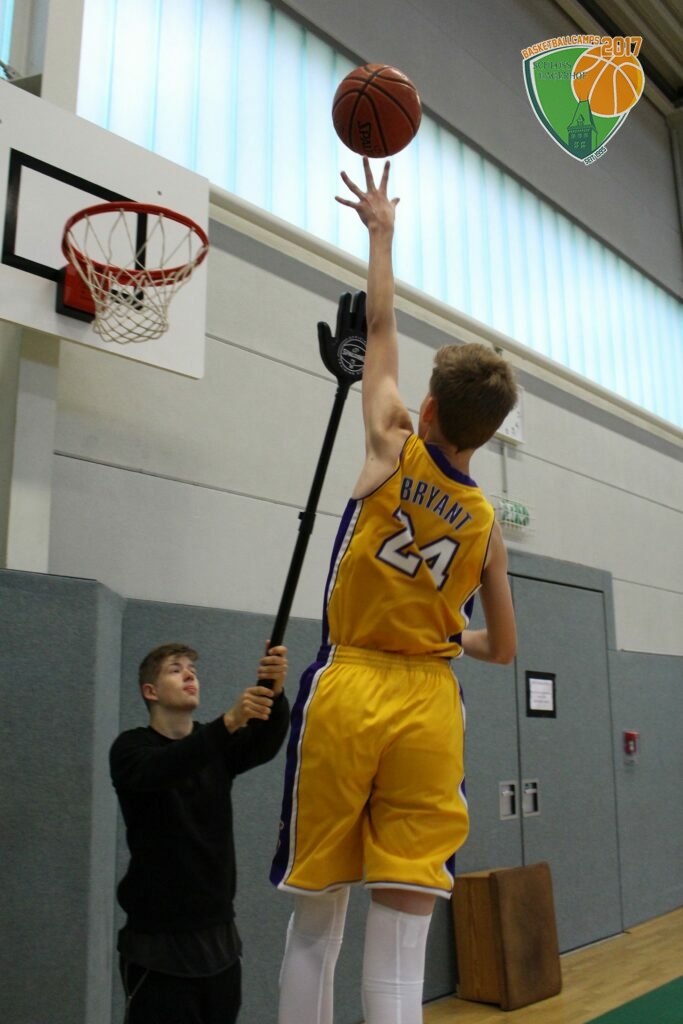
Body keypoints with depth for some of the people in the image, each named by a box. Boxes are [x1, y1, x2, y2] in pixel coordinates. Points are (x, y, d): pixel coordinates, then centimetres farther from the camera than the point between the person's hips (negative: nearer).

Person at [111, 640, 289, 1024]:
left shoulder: (217, 745, 7)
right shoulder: (131, 748, -5)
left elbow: (266, 744, -14)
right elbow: (161, 769, -28)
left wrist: (274, 693, -36)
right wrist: (230, 721, -43)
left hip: (219, 933, 4)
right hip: (158, 939, -4)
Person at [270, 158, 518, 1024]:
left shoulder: (395, 447, 0)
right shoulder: (486, 524, 6)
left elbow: (380, 328, 14)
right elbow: (501, 649, 14)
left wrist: (381, 230, 27)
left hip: (347, 690, -1)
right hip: (429, 705, 2)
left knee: (315, 924, 12)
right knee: (400, 943, 3)